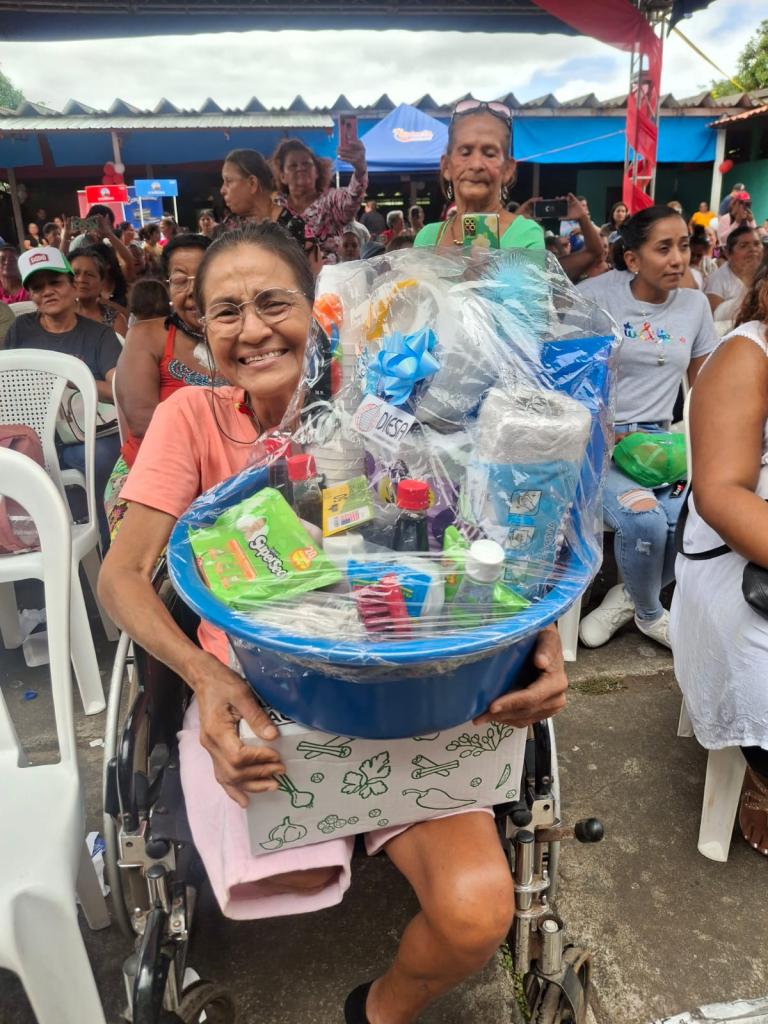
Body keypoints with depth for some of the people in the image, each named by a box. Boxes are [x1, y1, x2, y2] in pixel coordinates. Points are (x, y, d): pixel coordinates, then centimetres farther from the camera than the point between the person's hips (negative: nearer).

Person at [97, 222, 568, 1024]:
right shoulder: (193, 417, -4)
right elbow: (122, 574, -10)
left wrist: (538, 635, -25)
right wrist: (202, 670, -29)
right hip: (254, 689, 1)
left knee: (478, 913, -15)